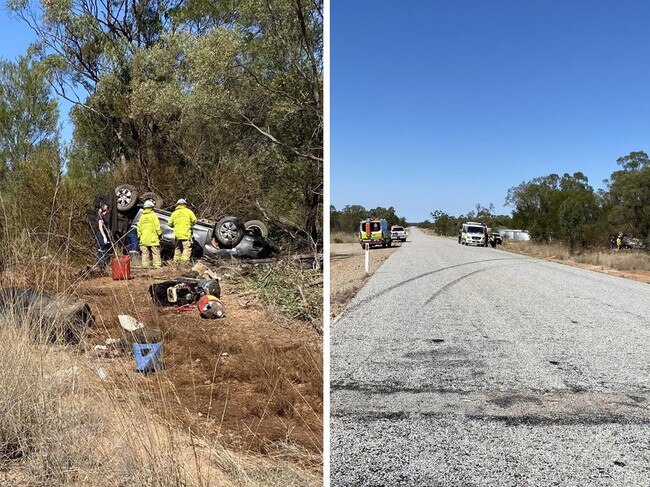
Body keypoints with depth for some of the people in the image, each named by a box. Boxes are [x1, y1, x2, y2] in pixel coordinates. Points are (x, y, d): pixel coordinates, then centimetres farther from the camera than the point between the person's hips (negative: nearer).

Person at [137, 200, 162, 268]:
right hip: (153, 238, -5)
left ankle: (145, 266, 6)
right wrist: (159, 233, 0)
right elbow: (157, 226, -8)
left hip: (144, 239, 5)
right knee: (156, 253, -3)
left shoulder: (142, 216, 12)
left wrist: (139, 236, 18)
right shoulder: (153, 215, -3)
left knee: (145, 253, 7)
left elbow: (139, 227, 13)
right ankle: (157, 265, -8)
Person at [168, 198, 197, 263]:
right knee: (187, 248, -7)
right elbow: (194, 220, -3)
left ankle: (176, 262, 16)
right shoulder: (188, 211, 2)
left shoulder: (174, 213, 12)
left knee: (178, 249, 15)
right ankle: (184, 262, -18)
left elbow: (170, 223, 10)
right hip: (186, 233, -5)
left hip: (177, 234, 5)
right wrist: (190, 224, 17)